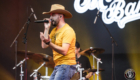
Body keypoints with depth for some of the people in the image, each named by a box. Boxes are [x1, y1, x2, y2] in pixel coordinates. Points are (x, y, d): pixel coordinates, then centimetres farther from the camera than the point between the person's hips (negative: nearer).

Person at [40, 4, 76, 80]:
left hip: (66, 66, -9)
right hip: (57, 66, 9)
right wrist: (46, 28, 3)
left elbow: (64, 51, -23)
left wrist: (49, 42, -33)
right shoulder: (55, 30, 16)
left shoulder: (68, 31, -12)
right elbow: (44, 45, 7)